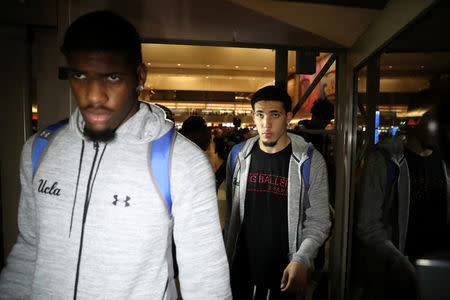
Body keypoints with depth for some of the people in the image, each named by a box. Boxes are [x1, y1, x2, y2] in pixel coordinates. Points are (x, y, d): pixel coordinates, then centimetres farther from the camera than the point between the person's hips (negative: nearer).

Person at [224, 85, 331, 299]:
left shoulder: (310, 161, -10)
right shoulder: (238, 156, -2)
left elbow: (318, 221, -7)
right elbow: (231, 212, 7)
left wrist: (301, 260, -19)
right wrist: (227, 256, 9)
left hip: (285, 270, -2)